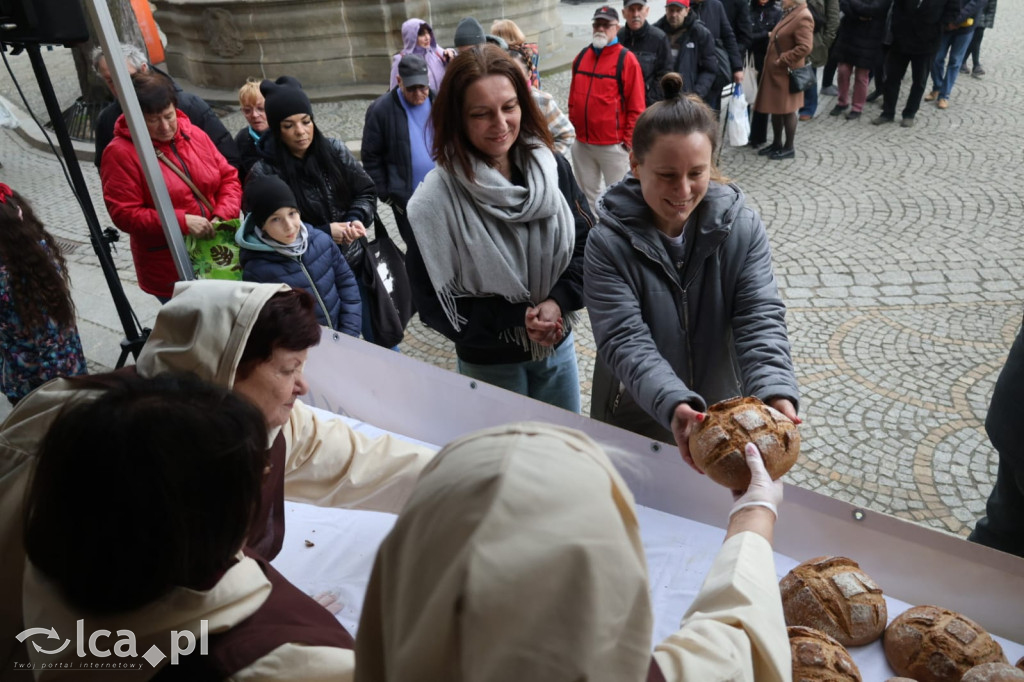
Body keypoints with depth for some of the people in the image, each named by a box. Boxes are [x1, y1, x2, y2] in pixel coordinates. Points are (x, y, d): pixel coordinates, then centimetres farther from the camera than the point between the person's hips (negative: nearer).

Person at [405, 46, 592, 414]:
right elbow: (435, 303, -16)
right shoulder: (437, 200, -20)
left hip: (559, 346, 4)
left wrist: (559, 301, -20)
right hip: (489, 363, -3)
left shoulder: (552, 167, -9)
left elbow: (587, 243, -3)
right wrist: (519, 319, -21)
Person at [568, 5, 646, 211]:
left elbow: (636, 107, -8)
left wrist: (629, 140, -9)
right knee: (587, 193, 16)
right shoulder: (581, 57, 9)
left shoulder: (626, 59, -7)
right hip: (581, 143, 5)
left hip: (613, 144, -5)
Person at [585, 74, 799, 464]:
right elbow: (624, 341, -28)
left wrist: (775, 393, -37)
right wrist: (673, 405, -45)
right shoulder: (609, 242, -21)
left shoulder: (742, 227, -12)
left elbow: (761, 320, -18)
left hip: (725, 415, 3)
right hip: (636, 424, -2)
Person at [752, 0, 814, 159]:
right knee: (775, 108, 15)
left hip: (786, 73, -9)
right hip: (775, 71, 9)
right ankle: (777, 143, 27)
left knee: (787, 110, 1)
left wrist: (782, 60, -20)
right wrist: (772, 36, 8)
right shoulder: (789, 13, 12)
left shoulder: (802, 17, -18)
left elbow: (805, 47, -25)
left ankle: (788, 148, 12)